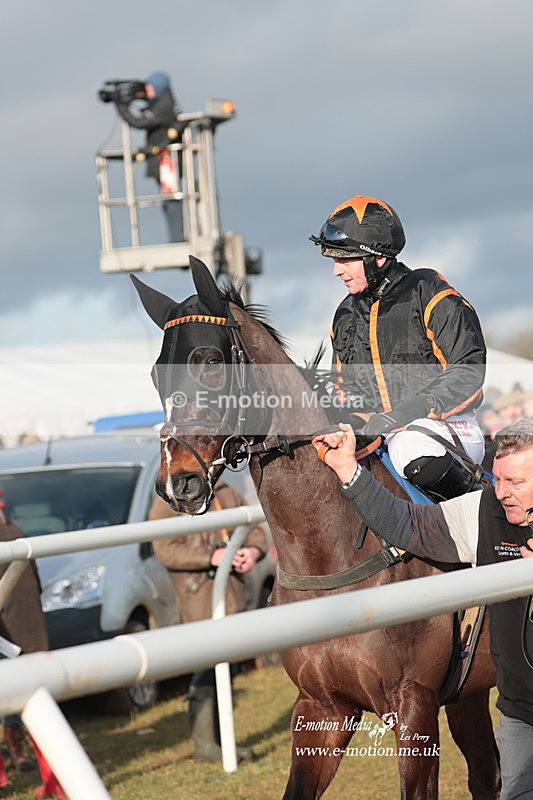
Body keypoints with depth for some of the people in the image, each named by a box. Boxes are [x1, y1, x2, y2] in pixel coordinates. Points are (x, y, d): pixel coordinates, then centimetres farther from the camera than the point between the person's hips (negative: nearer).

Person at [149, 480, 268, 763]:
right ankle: (204, 744, -7)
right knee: (207, 668, -12)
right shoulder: (166, 506, -4)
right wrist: (211, 557, -24)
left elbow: (254, 529, 16)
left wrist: (254, 550, -8)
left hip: (233, 596, 6)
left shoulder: (227, 494, 15)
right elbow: (166, 551, -16)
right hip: (199, 599, -6)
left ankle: (220, 739, 20)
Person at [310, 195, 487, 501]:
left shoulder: (428, 294, -6)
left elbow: (469, 371, -14)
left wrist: (408, 412, -24)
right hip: (375, 432, 6)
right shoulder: (346, 316, 15)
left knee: (410, 445, -40)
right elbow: (347, 390, 24)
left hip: (445, 427, -6)